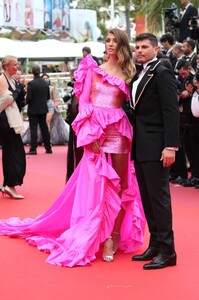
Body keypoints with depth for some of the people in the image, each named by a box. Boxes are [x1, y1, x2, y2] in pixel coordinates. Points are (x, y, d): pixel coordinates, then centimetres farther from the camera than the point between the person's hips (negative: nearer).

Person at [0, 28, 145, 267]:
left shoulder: (128, 73, 7)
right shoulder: (93, 70, 6)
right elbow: (84, 102, 2)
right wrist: (89, 134, -8)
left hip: (119, 133, 1)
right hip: (96, 132, -1)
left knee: (122, 185, 1)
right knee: (97, 185, -4)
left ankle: (116, 235, 10)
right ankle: (103, 238, 2)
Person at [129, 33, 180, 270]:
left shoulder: (162, 73, -8)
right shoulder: (138, 74, 16)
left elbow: (171, 111, -15)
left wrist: (170, 146, -20)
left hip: (155, 146, -8)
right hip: (139, 146, 8)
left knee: (158, 197, -5)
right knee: (146, 198, 12)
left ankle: (166, 251, 1)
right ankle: (155, 244, 21)